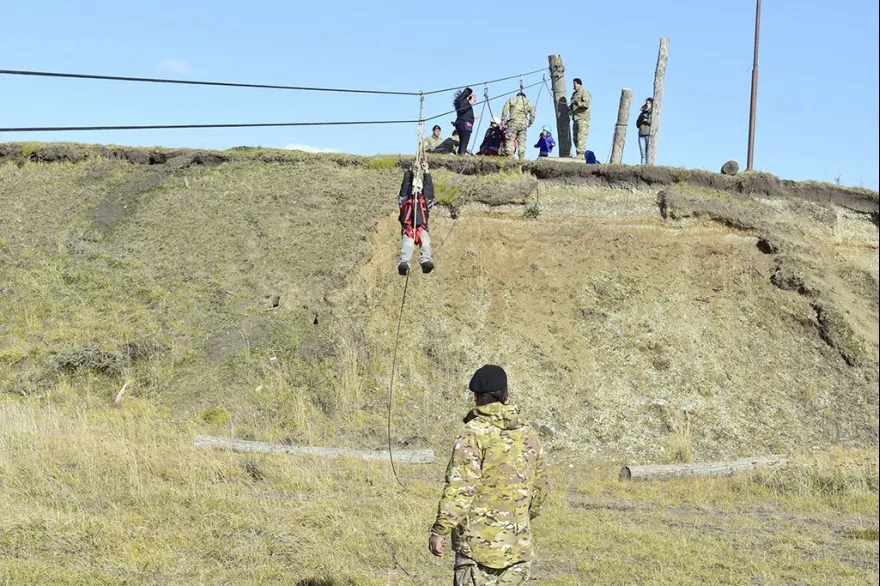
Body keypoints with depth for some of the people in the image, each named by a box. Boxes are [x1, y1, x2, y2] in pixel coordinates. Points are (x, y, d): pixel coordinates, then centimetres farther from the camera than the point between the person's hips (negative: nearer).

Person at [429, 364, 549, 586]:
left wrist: (440, 529, -15)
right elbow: (540, 486, 19)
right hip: (518, 542, 6)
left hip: (479, 539, -6)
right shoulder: (527, 433, 11)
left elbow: (460, 485, -17)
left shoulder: (475, 432, -9)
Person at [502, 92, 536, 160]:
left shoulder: (512, 99, 15)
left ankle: (510, 155, -16)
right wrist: (529, 124, 13)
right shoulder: (528, 102, 18)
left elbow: (505, 110, 3)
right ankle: (521, 157, -1)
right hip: (523, 123, 2)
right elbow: (533, 114, 8)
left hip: (513, 122, -2)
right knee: (522, 141, 5)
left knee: (510, 139, -3)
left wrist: (503, 120, 2)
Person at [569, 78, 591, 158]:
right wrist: (570, 108, 7)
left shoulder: (584, 93, -7)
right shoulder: (574, 94, 20)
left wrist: (577, 103, -32)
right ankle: (578, 153, 15)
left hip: (583, 118, -9)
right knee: (575, 137, 9)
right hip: (575, 118, 9)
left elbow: (586, 104, -21)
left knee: (581, 136, -14)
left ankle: (581, 153, -17)